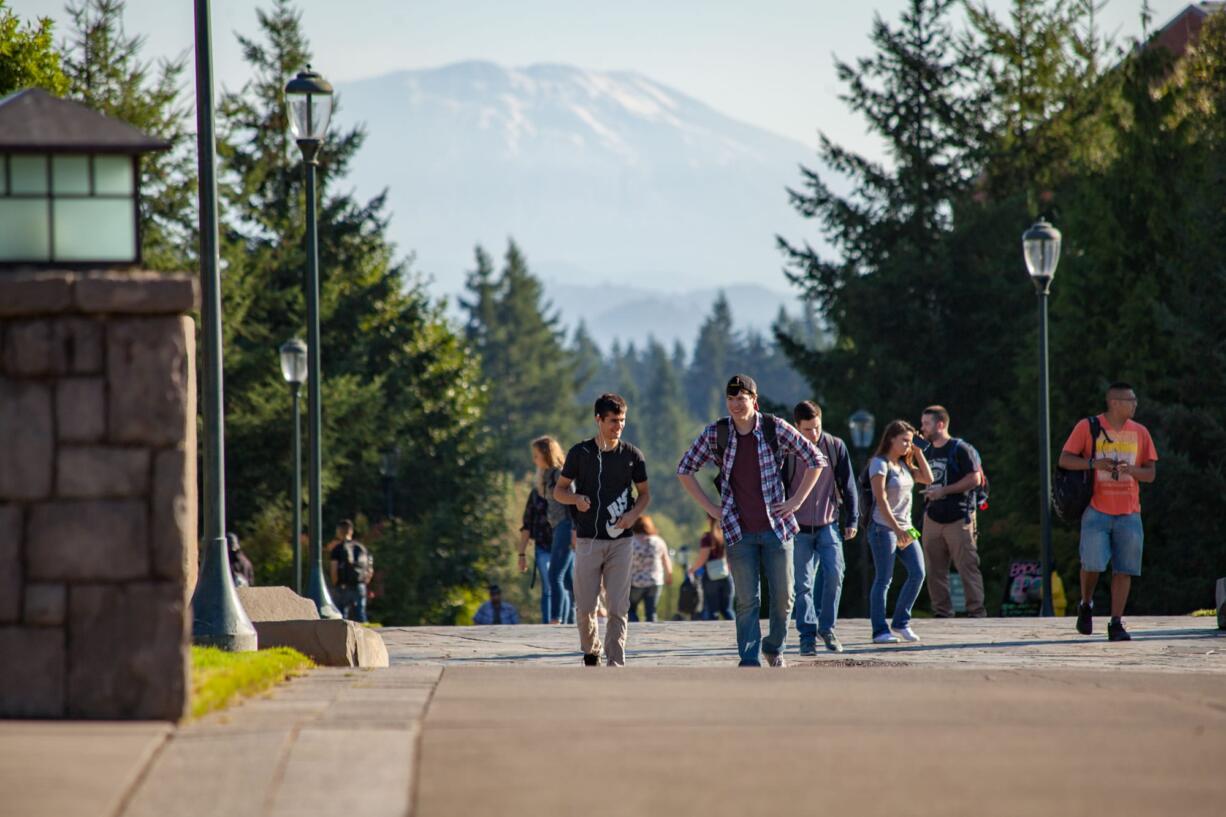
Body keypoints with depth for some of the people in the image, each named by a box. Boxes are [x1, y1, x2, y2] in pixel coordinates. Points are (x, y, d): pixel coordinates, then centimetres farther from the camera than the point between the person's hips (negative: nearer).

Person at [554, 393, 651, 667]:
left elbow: (644, 493, 14)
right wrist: (576, 499, -14)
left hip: (619, 541, 0)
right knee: (585, 607, 2)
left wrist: (634, 513, -7)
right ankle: (591, 651, 27)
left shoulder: (632, 455, 4)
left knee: (618, 608, -6)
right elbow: (558, 490, 8)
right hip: (588, 540, 0)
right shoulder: (580, 453, 1)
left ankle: (615, 664, -5)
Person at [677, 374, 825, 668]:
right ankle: (750, 661, -1)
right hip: (738, 531, 0)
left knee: (783, 598, 5)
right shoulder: (716, 433, -2)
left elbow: (816, 460, 6)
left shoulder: (775, 428, -4)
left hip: (776, 527, 0)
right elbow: (684, 469, 9)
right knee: (747, 601, -3)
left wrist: (796, 501, 0)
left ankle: (774, 648, 27)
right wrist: (710, 508, 3)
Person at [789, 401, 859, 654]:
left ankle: (827, 627, 4)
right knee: (803, 583, -1)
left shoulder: (835, 447, -1)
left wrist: (852, 520, 3)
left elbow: (848, 485, 6)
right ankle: (807, 634, 6)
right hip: (799, 528, -1)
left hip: (829, 525, 1)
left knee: (834, 574, -13)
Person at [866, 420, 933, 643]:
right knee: (884, 579, -6)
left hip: (904, 527, 8)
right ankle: (880, 631, -4)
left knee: (918, 573, 0)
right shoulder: (880, 464, -9)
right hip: (884, 527, -8)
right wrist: (897, 529, -22)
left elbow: (928, 478, 11)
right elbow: (881, 500, -16)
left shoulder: (903, 464, 16)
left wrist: (918, 453, 7)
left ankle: (901, 622, 12)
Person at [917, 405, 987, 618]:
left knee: (967, 566, -8)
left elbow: (975, 479, -12)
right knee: (934, 569, 5)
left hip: (958, 518, -7)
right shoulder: (927, 452, 17)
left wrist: (943, 491, -14)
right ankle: (941, 611, 10)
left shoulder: (960, 449, -6)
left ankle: (976, 610, -7)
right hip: (933, 518, 7)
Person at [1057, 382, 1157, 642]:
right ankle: (1086, 605, 15)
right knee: (1093, 562, -13)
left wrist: (1132, 470, -10)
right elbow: (1064, 460, -1)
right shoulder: (1087, 427, 1)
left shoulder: (1140, 432, 11)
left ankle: (1116, 624, 1)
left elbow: (1151, 473, 11)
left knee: (1124, 569, -3)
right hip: (1097, 510, -3)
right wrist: (1094, 463, -16)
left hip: (1128, 513, 3)